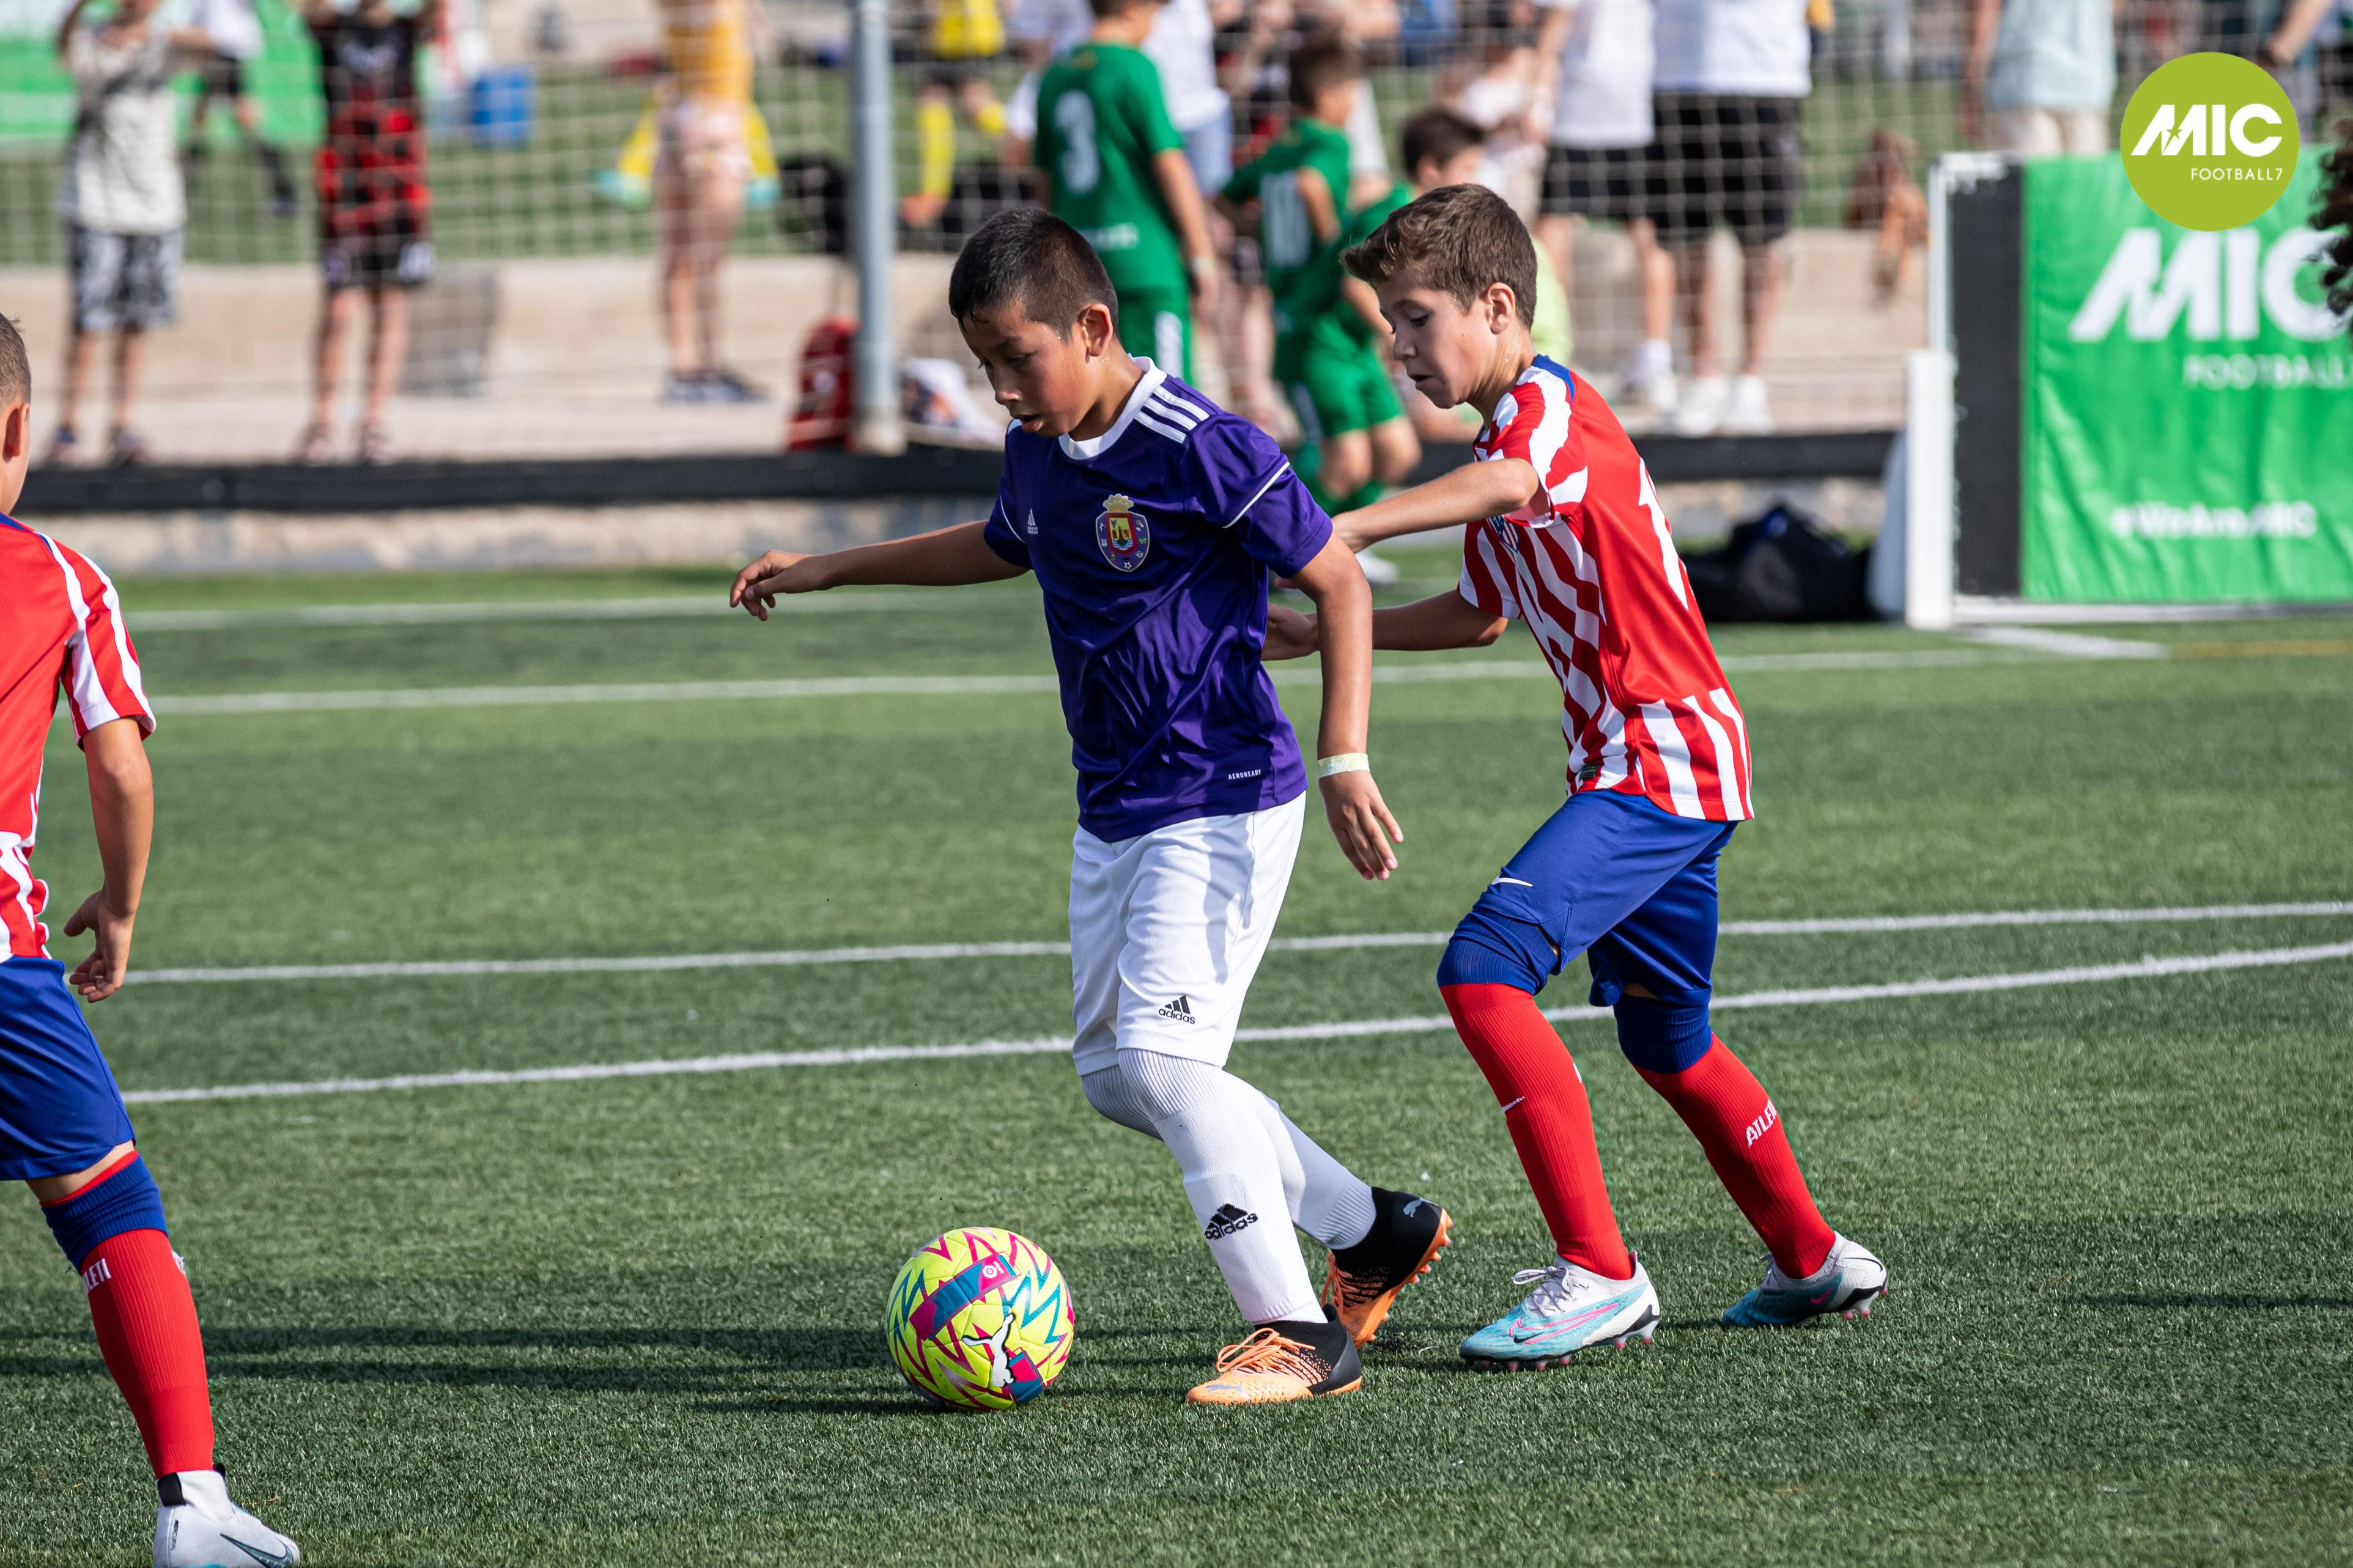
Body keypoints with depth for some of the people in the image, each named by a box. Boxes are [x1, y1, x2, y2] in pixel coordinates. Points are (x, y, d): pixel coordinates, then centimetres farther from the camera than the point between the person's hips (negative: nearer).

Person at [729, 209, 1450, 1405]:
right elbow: (1004, 547, 28)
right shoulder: (1037, 450, 5)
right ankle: (1373, 1230, 25)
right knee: (1113, 1076, 13)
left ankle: (1298, 1333, -16)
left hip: (1225, 801, -9)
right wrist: (828, 570, 30)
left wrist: (1342, 761, -21)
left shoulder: (1202, 450, -20)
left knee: (1166, 1053, -21)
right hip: (1114, 808, 9)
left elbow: (1338, 581, -15)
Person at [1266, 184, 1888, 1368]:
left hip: (1665, 757, -11)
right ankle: (1814, 1262, 39)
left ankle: (1597, 1273, -22)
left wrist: (1348, 529, -45)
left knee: (1485, 971, -22)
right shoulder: (1501, 449, 20)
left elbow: (1514, 484, -36)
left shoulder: (1548, 403, -11)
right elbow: (1482, 615, 33)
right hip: (1656, 771, 11)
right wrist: (1326, 635, 26)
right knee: (1666, 1044, 23)